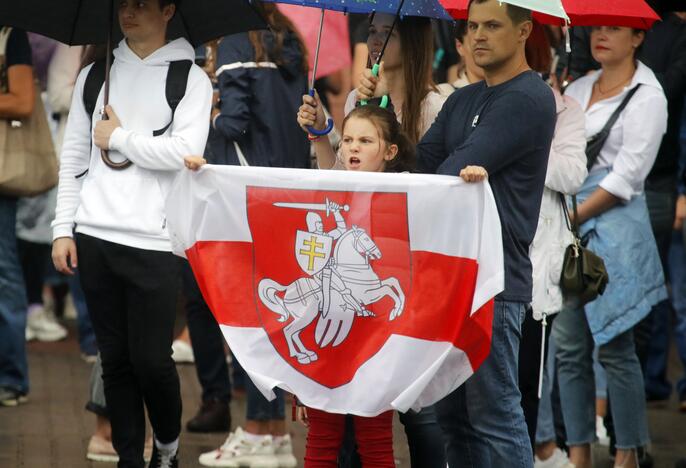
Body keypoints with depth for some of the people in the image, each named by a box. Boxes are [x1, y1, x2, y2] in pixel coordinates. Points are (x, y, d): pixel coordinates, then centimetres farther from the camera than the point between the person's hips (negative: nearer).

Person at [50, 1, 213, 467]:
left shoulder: (191, 79, 1)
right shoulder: (95, 75, 12)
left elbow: (185, 152, -12)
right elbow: (73, 157, 12)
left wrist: (118, 138, -5)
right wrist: (63, 229, 6)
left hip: (153, 241, -4)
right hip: (95, 236, 4)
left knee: (151, 359, -3)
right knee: (116, 359, 6)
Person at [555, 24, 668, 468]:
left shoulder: (647, 95, -4)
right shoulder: (578, 88, 16)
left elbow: (626, 178, -10)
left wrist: (573, 217, -9)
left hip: (612, 227, -6)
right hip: (568, 226, 6)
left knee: (616, 348, -5)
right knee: (569, 346, 4)